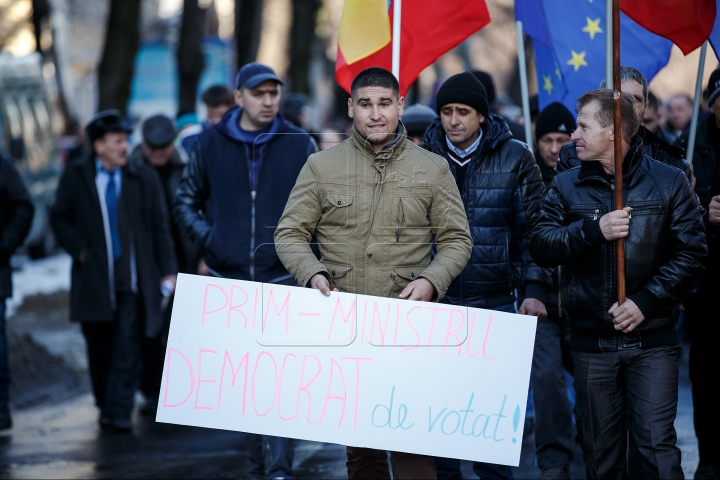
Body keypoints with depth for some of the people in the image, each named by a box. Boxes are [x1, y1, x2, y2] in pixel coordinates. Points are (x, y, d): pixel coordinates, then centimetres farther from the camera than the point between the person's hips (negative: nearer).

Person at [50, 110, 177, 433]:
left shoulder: (144, 179, 5)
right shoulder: (75, 178, 4)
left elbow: (160, 229, 7)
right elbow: (60, 219, 11)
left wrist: (168, 272, 1)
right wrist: (79, 249, -5)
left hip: (132, 282, -1)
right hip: (93, 281, 1)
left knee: (127, 351, -9)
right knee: (99, 351, 9)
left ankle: (119, 413, -9)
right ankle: (105, 406, 24)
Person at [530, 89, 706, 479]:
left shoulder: (668, 182, 0)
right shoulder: (567, 186, 8)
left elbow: (691, 252, -5)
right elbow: (540, 246, -3)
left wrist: (646, 301, -14)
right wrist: (593, 230, -17)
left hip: (652, 340, -3)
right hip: (591, 341, 3)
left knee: (657, 446, -9)